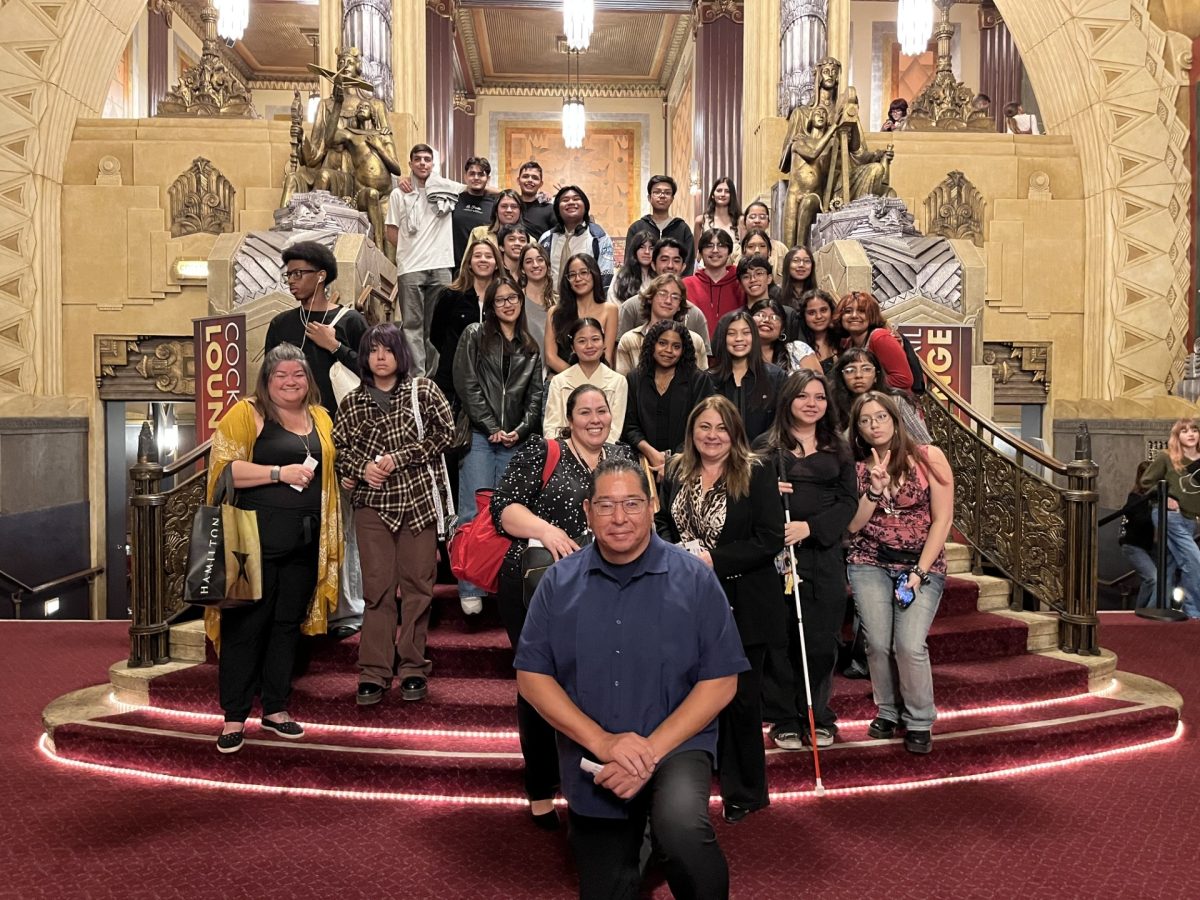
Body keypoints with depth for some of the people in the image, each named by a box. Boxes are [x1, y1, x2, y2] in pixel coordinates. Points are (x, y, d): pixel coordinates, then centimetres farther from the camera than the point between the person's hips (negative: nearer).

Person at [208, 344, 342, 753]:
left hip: (305, 542, 6)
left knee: (288, 623, 13)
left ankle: (275, 708, 25)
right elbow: (224, 468, -14)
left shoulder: (320, 418, 14)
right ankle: (234, 716, 12)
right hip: (257, 539, -5)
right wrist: (280, 473, -18)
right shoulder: (247, 413, -4)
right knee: (246, 625, 0)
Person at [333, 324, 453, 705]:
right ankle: (374, 673, 6)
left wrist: (399, 457, -10)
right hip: (372, 501, 1)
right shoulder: (353, 401, 9)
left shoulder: (423, 390, 3)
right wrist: (362, 467, -8)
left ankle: (412, 668, 13)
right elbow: (338, 446, 12)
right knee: (377, 586, 1)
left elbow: (444, 432, -4)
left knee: (417, 584, 3)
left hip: (418, 498, -1)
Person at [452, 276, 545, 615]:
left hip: (515, 440, 3)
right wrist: (492, 428, -7)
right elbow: (467, 385, -1)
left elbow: (535, 395, 13)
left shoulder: (530, 348, 18)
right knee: (475, 512, -8)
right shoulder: (474, 336, 7)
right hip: (479, 435, -3)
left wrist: (521, 430, -4)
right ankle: (470, 590, -4)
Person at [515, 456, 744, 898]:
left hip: (676, 745, -3)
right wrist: (601, 741, -15)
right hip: (592, 766, 3)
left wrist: (652, 750, -17)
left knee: (681, 826, -33)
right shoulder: (559, 583, -2)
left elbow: (720, 681, -8)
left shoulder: (694, 579, -7)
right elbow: (531, 676, -3)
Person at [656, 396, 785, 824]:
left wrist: (714, 559, -21)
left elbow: (771, 539, -15)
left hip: (741, 606, -4)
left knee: (740, 698, 5)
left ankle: (745, 792, 24)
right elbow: (662, 524, 15)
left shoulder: (756, 474, -11)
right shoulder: (676, 472, 5)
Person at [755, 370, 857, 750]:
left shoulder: (839, 449, 12)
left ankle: (819, 717, 19)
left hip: (824, 556, 1)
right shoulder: (766, 446, 8)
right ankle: (785, 721, 13)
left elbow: (848, 502, 3)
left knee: (821, 640, 3)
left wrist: (810, 526, -12)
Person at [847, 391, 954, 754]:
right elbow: (853, 525, 2)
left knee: (910, 645, -17)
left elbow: (942, 519, -5)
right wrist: (874, 490, -14)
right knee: (878, 643, -10)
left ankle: (920, 722, 4)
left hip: (923, 563, -2)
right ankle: (886, 711, 15)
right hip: (870, 563, 2)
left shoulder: (927, 458, -3)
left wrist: (919, 572, -10)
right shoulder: (858, 468, 6)